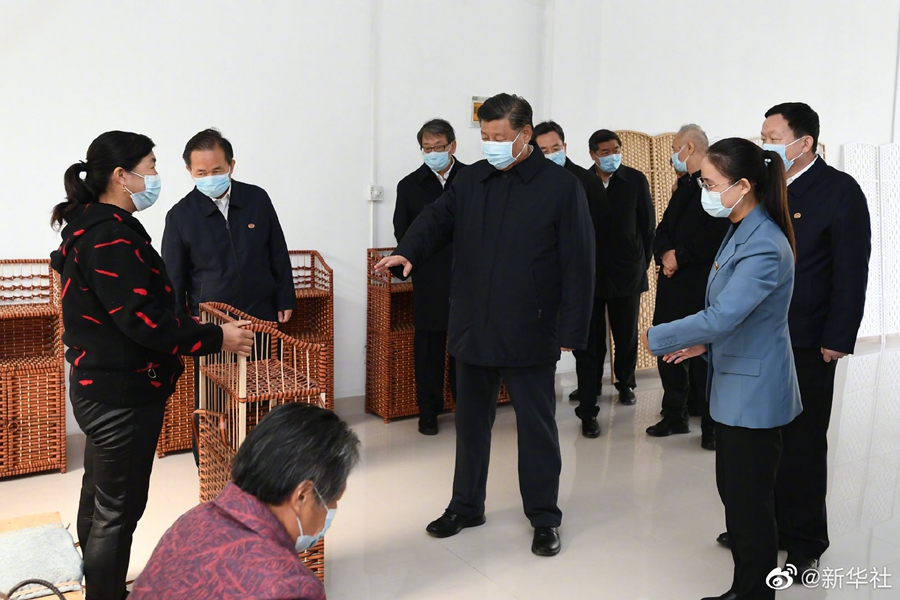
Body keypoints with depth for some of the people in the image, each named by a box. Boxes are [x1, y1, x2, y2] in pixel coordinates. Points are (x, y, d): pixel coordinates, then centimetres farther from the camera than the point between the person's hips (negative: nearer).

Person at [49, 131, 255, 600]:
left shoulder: (91, 227, 10)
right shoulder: (111, 235, -21)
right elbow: (141, 318, -26)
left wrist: (190, 327, 15)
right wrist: (215, 338, -20)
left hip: (101, 386, 11)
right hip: (122, 393, -11)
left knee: (99, 497, 24)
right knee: (118, 511, 1)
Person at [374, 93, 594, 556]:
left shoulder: (561, 186, -6)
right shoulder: (471, 179, 8)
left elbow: (578, 263, -8)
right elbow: (437, 219, 2)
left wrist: (572, 331, -12)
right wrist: (407, 253, -21)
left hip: (529, 334, -4)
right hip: (473, 328, 5)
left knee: (536, 426, 8)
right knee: (471, 422, 17)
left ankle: (544, 517, 24)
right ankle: (466, 506, 33)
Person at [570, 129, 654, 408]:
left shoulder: (635, 180, 0)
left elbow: (648, 225, 3)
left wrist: (643, 262, 2)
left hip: (626, 271, 0)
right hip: (589, 271, 0)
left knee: (626, 334, 9)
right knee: (589, 334, 5)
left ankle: (626, 383, 25)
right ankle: (588, 385, 17)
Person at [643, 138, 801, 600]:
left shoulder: (764, 247, -23)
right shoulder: (741, 233, 9)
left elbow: (722, 316, -29)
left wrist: (656, 338, -18)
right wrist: (706, 342, 4)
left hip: (754, 393, -10)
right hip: (735, 386, 10)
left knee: (750, 500, 4)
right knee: (733, 491, 19)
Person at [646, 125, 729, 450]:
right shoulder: (684, 185, 19)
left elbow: (716, 237, -20)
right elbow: (663, 229, 17)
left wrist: (680, 256, -13)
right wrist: (665, 253, -3)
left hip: (702, 288, -8)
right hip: (672, 284, 8)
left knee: (702, 355, -3)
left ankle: (712, 424, 9)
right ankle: (675, 416, 23)